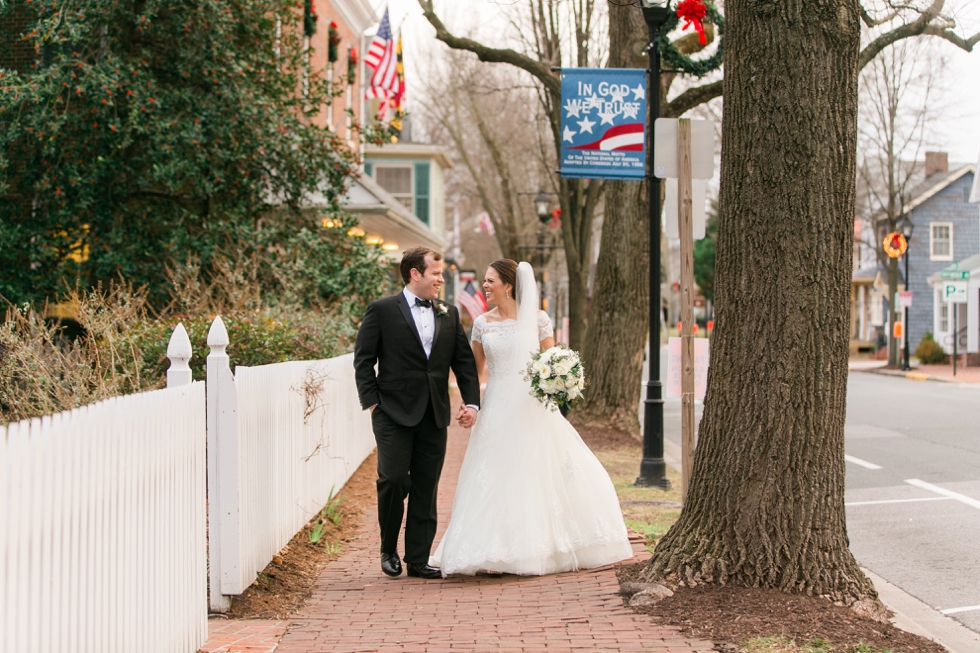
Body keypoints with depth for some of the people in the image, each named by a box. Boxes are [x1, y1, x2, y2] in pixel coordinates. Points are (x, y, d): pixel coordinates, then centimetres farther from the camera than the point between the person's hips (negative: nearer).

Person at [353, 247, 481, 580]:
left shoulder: (449, 314, 12)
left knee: (426, 488, 5)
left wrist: (471, 402, 2)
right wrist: (372, 402, -8)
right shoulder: (382, 310, -1)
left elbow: (464, 361, 13)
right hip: (394, 414, -4)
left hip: (434, 416, 4)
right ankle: (389, 549, 13)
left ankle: (418, 559, 13)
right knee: (394, 480, -9)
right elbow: (363, 360, -2)